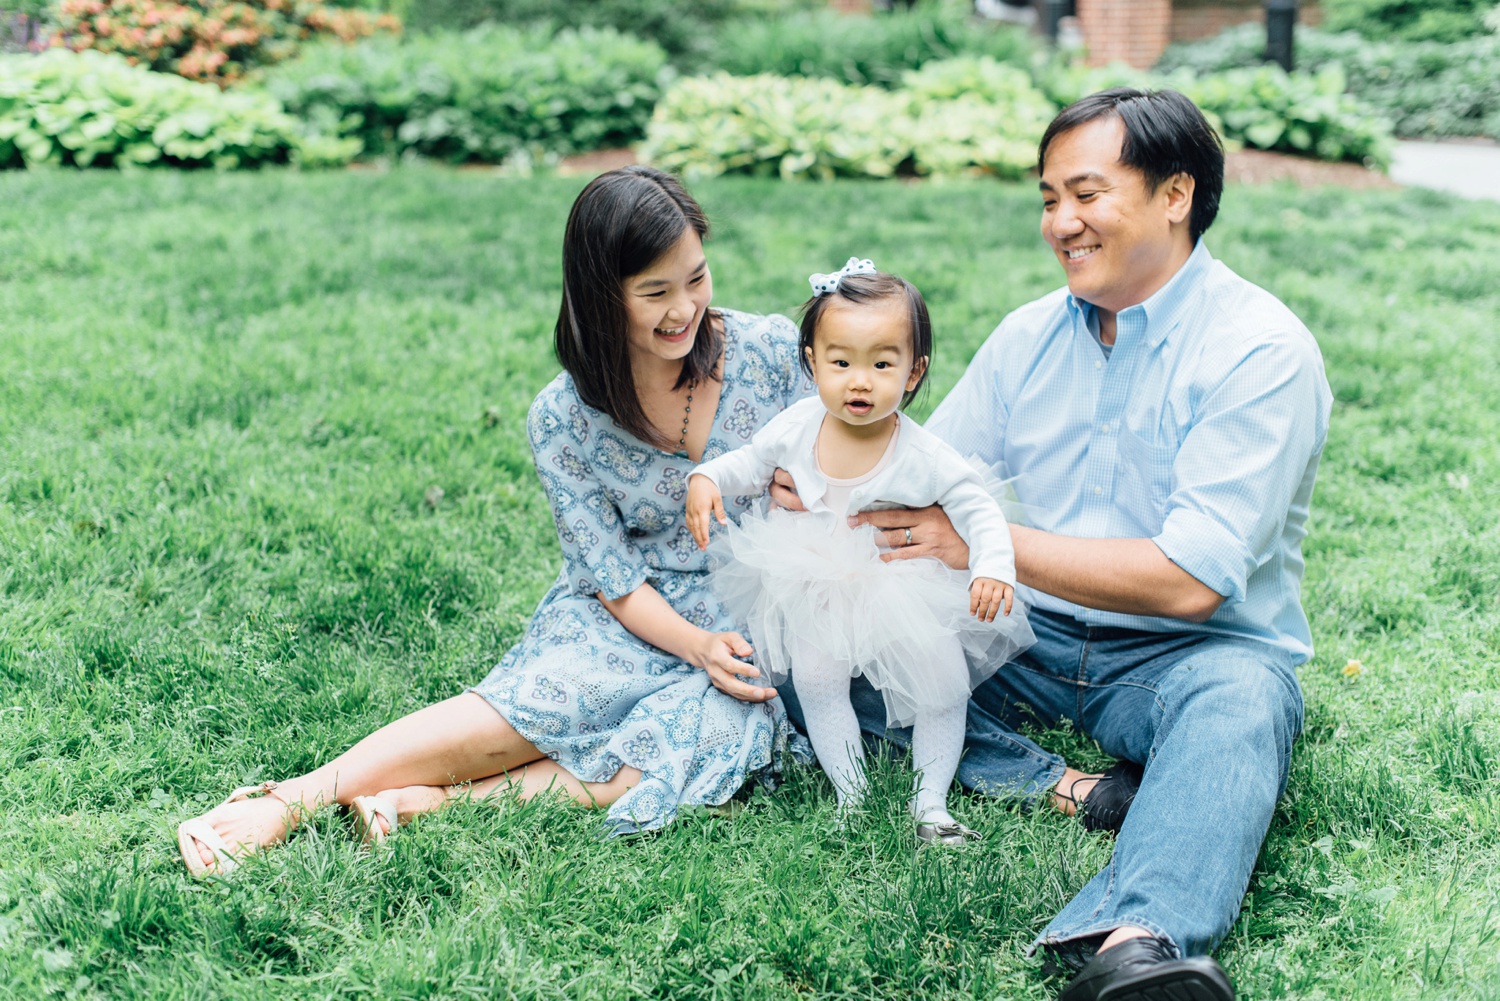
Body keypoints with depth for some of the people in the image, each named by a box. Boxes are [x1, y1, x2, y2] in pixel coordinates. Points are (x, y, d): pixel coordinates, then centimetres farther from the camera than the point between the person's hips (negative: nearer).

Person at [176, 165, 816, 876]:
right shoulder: (563, 419, -9)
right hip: (632, 619, 0)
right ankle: (292, 799, -25)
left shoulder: (770, 350, -7)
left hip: (760, 628, 1)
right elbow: (616, 578, -8)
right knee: (521, 710, -30)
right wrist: (699, 647, -26)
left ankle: (446, 797, -32)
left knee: (720, 734, -33)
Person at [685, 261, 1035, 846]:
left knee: (942, 690, 0)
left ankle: (931, 802, 20)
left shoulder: (921, 457, -25)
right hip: (817, 593, 2)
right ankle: (850, 794, 16)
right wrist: (707, 478, -15)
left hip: (903, 592, -2)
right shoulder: (798, 426, -16)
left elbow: (977, 509, -19)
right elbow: (753, 464, 3)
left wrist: (994, 567, -36)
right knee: (817, 681, -4)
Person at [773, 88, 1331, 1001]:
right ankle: (1054, 786, -26)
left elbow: (1190, 580, -21)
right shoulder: (1030, 336, 7)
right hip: (1032, 637, 5)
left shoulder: (1262, 351, -13)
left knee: (1238, 696, -39)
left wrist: (983, 542, -19)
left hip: (1186, 651, -5)